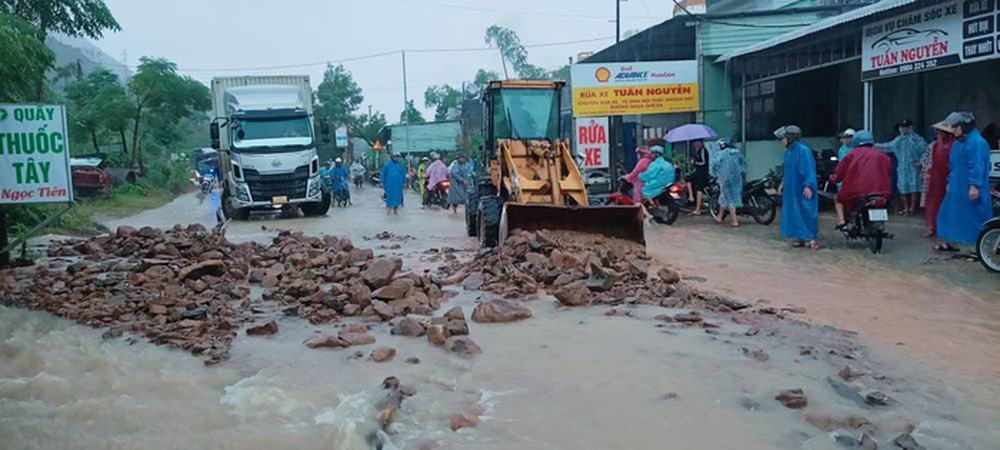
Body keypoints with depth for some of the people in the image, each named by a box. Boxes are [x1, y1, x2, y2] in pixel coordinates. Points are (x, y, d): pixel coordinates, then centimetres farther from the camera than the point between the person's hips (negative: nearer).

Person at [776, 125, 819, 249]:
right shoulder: (788, 152, 11)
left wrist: (808, 185, -26)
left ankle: (811, 238, -1)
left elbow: (809, 169, -19)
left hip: (803, 190, -8)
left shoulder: (803, 150, -15)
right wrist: (783, 183, 21)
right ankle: (799, 237, 16)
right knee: (794, 213, 9)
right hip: (791, 189, 8)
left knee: (807, 212, -5)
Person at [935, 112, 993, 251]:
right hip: (957, 187, 10)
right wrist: (950, 182, 21)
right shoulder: (958, 143, 13)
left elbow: (977, 166, -22)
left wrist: (974, 185, -26)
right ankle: (950, 242, 24)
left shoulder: (977, 142, -16)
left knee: (976, 216, -3)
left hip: (971, 189, -10)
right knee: (950, 212, 14)